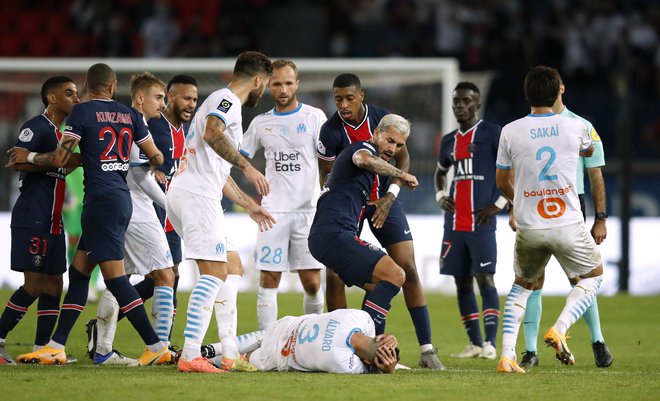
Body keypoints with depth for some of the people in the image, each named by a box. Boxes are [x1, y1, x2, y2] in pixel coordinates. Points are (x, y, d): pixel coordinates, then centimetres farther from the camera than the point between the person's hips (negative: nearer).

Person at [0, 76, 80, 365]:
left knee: (53, 284, 5)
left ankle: (41, 348, 7)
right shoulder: (37, 127, -10)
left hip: (52, 220, 9)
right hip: (32, 218, -9)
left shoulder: (60, 132, 20)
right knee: (34, 284, -10)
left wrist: (76, 162, 13)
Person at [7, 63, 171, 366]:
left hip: (101, 201, -8)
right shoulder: (130, 114, 10)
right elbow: (156, 158, 15)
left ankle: (156, 347, -11)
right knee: (78, 272, 12)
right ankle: (56, 347, 12)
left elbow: (59, 159, -8)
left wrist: (28, 157, 10)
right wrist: (157, 164, 40)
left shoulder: (82, 112, -6)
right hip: (123, 199, 8)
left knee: (115, 278, -7)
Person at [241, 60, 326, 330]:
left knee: (312, 283, -3)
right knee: (268, 280, -4)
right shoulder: (260, 123, 10)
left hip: (308, 209, -2)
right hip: (273, 212, 2)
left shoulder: (314, 117, 3)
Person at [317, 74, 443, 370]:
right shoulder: (330, 131, -18)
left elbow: (403, 158, -1)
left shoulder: (383, 119, -13)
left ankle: (426, 349, -4)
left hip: (383, 200, 1)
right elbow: (327, 177, -7)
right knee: (334, 275, -9)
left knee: (408, 270, -7)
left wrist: (390, 197, -13)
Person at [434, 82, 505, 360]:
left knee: (484, 279, -12)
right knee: (462, 282, 6)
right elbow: (440, 172, 35)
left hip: (481, 221, -6)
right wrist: (440, 196, 15)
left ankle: (490, 343, -14)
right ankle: (474, 344, 11)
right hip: (454, 222, 6)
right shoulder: (449, 141, 16)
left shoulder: (492, 134, -4)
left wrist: (499, 204, -9)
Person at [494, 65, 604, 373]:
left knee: (522, 284, 23)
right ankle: (559, 329, 0)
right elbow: (589, 150, 22)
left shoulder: (510, 132, -3)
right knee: (593, 275, 22)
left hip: (529, 228, 2)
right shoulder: (574, 127, -4)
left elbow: (501, 181, 9)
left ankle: (507, 356, 9)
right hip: (568, 224, -2)